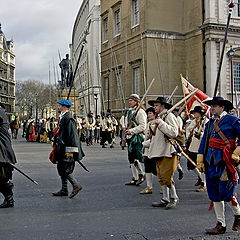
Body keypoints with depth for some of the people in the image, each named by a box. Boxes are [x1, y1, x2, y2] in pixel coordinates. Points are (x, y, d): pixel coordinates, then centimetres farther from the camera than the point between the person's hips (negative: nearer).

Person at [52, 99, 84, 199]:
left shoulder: (68, 119, -17)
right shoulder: (63, 118, 15)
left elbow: (71, 135, -22)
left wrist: (69, 151, -23)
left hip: (66, 149, -11)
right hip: (62, 149, 11)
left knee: (65, 169, -8)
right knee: (61, 168, 13)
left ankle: (76, 185, 3)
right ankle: (64, 190, 20)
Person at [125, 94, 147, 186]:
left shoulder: (140, 112, -10)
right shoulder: (130, 111, 17)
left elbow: (143, 126, -17)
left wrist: (131, 131, -19)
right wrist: (127, 131, 10)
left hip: (137, 137, -9)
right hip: (130, 137, 9)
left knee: (135, 158, -12)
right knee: (131, 158, 10)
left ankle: (141, 175, 6)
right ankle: (135, 178, 17)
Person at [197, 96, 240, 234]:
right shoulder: (210, 123, 15)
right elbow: (204, 142, 17)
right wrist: (200, 161, 13)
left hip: (225, 161, -6)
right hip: (211, 161, 7)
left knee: (226, 192, -6)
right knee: (214, 194, 6)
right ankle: (221, 225, 15)